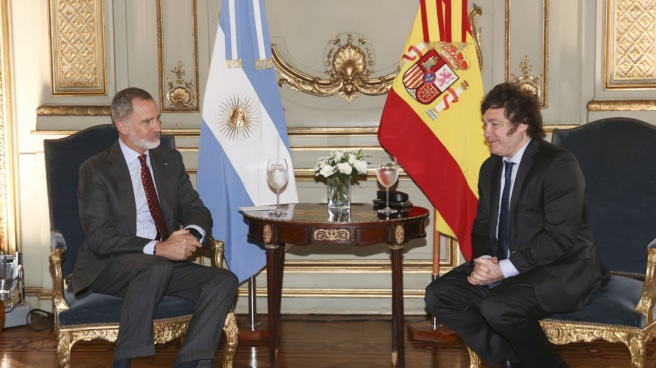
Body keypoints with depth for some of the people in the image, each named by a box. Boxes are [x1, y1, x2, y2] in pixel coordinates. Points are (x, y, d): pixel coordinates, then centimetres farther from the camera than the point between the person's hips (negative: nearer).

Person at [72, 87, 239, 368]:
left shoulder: (171, 160, 11)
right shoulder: (95, 170, -5)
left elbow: (196, 210, 10)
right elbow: (100, 239, -14)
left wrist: (192, 235, -16)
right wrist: (158, 248, -27)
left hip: (163, 262, 5)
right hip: (108, 268, -5)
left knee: (225, 281, -19)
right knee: (155, 267, -37)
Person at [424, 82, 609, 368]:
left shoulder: (558, 164, -15)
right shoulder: (490, 167, 11)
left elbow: (561, 238, -21)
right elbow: (482, 225, 13)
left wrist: (505, 268, -24)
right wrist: (486, 260, -10)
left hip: (561, 270, -8)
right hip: (503, 267, 8)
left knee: (497, 307, -33)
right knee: (439, 296, -7)